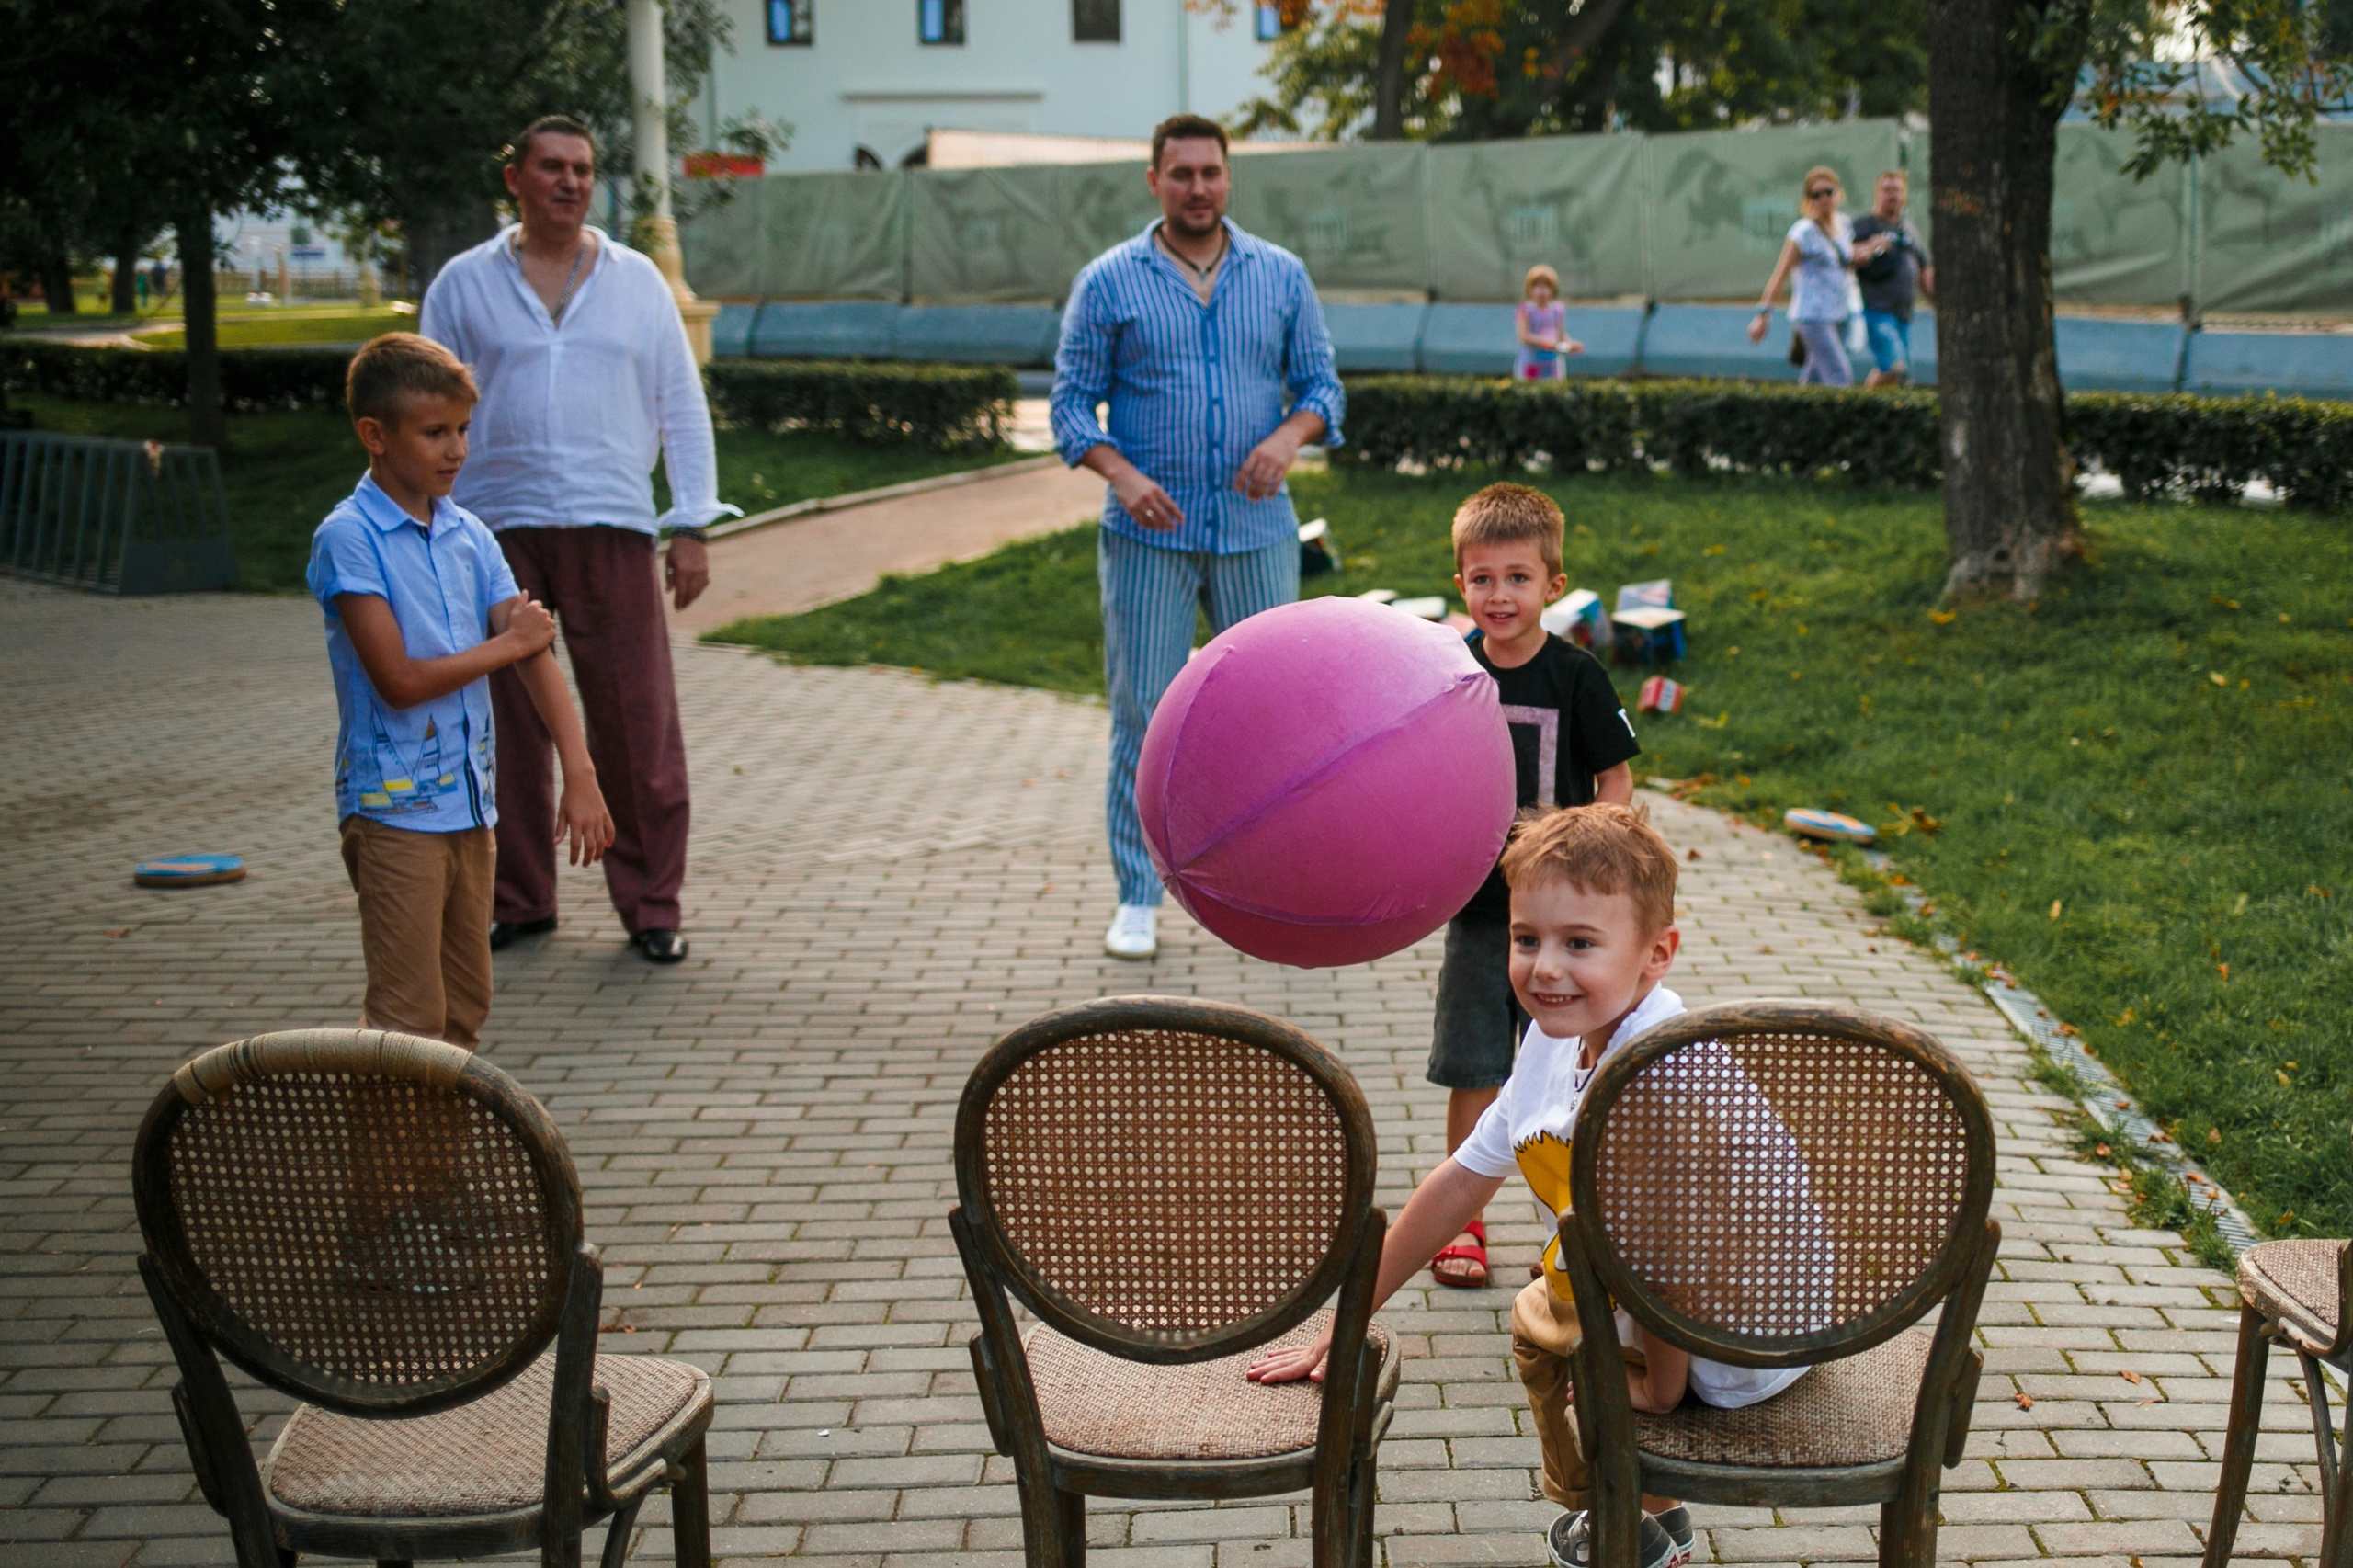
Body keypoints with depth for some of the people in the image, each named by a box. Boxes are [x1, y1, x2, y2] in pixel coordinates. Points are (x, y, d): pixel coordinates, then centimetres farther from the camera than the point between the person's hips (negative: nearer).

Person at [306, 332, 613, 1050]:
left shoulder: (469, 536, 8)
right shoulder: (348, 539, -11)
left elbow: (534, 653, 3)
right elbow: (399, 680, -17)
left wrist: (580, 773, -6)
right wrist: (506, 643, -6)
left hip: (471, 805, 7)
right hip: (395, 809, -7)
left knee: (464, 1013, 14)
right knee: (407, 1021, -5)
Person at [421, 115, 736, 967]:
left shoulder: (637, 280, 11)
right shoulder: (464, 284, 9)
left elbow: (682, 408, 12)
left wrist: (691, 528, 4)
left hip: (612, 530, 0)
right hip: (498, 534, 0)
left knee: (639, 731, -3)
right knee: (508, 731, 6)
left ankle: (649, 905, 8)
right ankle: (518, 898, 19)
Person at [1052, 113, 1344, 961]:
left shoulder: (1282, 276, 7)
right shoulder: (1107, 283, 1)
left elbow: (1321, 383, 9)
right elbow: (1072, 403, 0)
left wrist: (1288, 437, -13)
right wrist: (1121, 474, -17)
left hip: (1257, 532, 2)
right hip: (1148, 538, -2)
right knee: (1143, 714, 0)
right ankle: (1138, 899, 10)